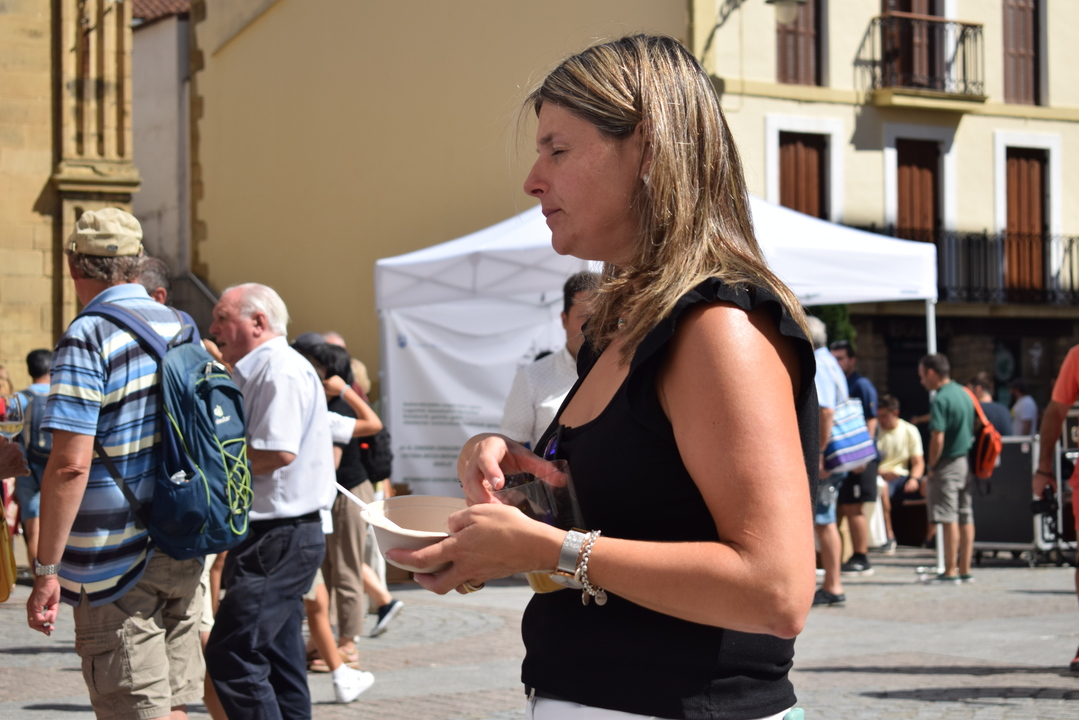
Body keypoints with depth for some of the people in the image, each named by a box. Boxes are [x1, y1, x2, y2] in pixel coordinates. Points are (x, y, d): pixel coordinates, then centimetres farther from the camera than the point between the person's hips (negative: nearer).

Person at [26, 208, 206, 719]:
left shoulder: (88, 338, -14)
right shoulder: (180, 327, 10)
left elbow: (71, 463, -21)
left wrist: (46, 570, -17)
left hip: (119, 562, -7)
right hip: (184, 556, 7)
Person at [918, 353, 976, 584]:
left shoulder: (940, 400, -15)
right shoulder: (964, 394, 12)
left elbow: (938, 438, -21)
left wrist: (932, 467, -10)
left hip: (948, 463, -9)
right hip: (966, 462, 9)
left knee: (949, 519, -6)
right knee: (966, 517, 9)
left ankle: (950, 571, -5)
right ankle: (965, 569, 12)